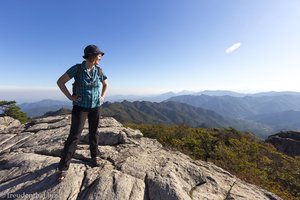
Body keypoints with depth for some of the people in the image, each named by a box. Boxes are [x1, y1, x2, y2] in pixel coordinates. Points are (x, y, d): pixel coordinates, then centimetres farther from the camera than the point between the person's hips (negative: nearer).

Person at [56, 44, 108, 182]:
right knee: (74, 136, -4)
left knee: (93, 132, 13)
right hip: (80, 107, -3)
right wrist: (70, 97, -11)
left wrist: (102, 97, 4)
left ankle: (95, 156, 32)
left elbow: (105, 84, 15)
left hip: (95, 106, 3)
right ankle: (63, 168, 12)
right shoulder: (77, 68, -11)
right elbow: (60, 81, -5)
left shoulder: (99, 71, -1)